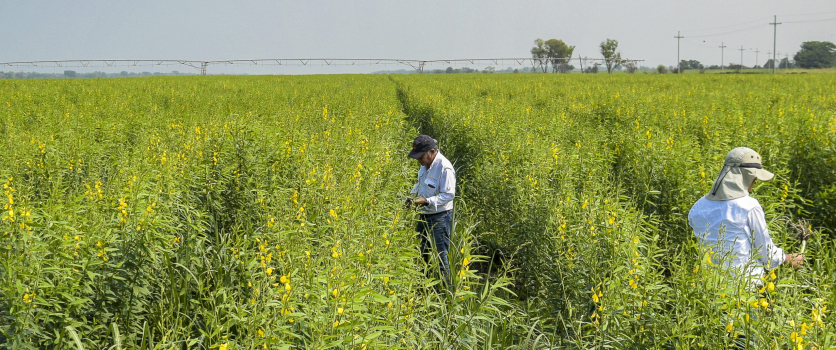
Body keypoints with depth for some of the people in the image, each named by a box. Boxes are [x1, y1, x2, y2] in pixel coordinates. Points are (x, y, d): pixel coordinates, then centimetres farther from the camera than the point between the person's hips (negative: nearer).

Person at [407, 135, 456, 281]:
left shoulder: (445, 168, -23)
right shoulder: (426, 163, 4)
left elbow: (449, 195, -23)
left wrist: (426, 201, -28)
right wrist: (413, 193, 3)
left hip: (440, 217, -9)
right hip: (424, 214, 9)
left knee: (441, 253, -3)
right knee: (421, 249, 18)